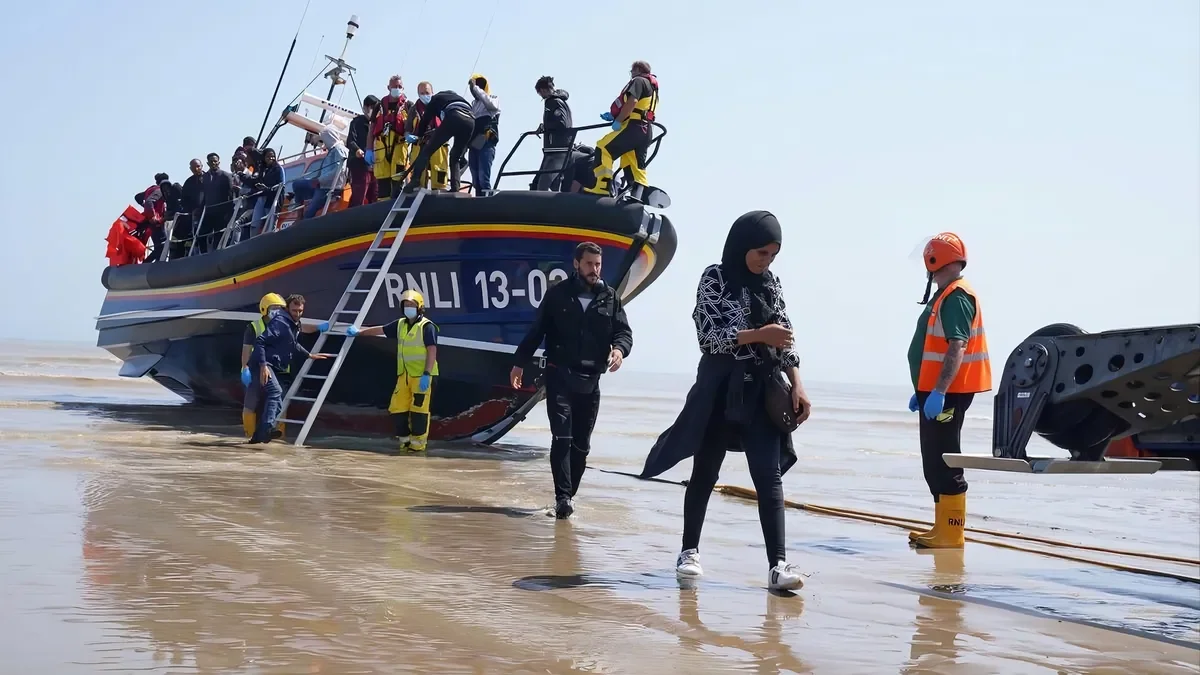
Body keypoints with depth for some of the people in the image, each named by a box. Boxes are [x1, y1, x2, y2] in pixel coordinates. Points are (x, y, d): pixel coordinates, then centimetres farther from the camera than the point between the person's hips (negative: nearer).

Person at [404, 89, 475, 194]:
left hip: (453, 118, -5)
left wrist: (418, 135, 44)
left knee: (427, 150, 2)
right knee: (456, 157, 20)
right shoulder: (454, 96, 43)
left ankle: (414, 181, -12)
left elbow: (426, 119, 26)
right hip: (470, 121, 5)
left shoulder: (435, 99, 29)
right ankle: (455, 188, 3)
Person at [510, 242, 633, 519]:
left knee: (581, 444, 8)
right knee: (562, 438, -12)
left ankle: (569, 495, 18)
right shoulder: (557, 293, 1)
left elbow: (624, 332, 4)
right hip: (560, 376, -3)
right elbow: (536, 330, 5)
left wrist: (619, 349, -19)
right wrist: (520, 363, 4)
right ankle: (563, 497, -15)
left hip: (590, 381, 3)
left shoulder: (610, 298, 7)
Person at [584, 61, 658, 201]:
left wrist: (618, 120, -12)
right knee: (637, 169, 5)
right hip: (645, 131, 10)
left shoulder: (638, 81, 2)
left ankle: (601, 188, -26)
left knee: (603, 148, -15)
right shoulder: (652, 87, 31)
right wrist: (614, 116, 21)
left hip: (634, 127, -10)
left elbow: (632, 102, -15)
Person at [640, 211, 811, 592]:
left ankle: (778, 564, -12)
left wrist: (797, 386, 1)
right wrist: (759, 335, -18)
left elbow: (785, 339, 10)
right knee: (705, 473, 8)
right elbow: (710, 336, -11)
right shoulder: (715, 278, -3)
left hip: (763, 391, 3)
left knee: (769, 476, -7)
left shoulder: (771, 284, 10)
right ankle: (689, 550, 25)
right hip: (721, 389, -3)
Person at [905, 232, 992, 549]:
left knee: (944, 462, -9)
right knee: (934, 462, 14)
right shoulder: (945, 296, 17)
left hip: (946, 393, -11)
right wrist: (922, 391, 24)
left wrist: (938, 392, -29)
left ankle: (951, 534, -6)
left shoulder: (956, 297, -15)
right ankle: (943, 528, 21)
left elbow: (957, 348, -24)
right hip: (935, 391, 11)